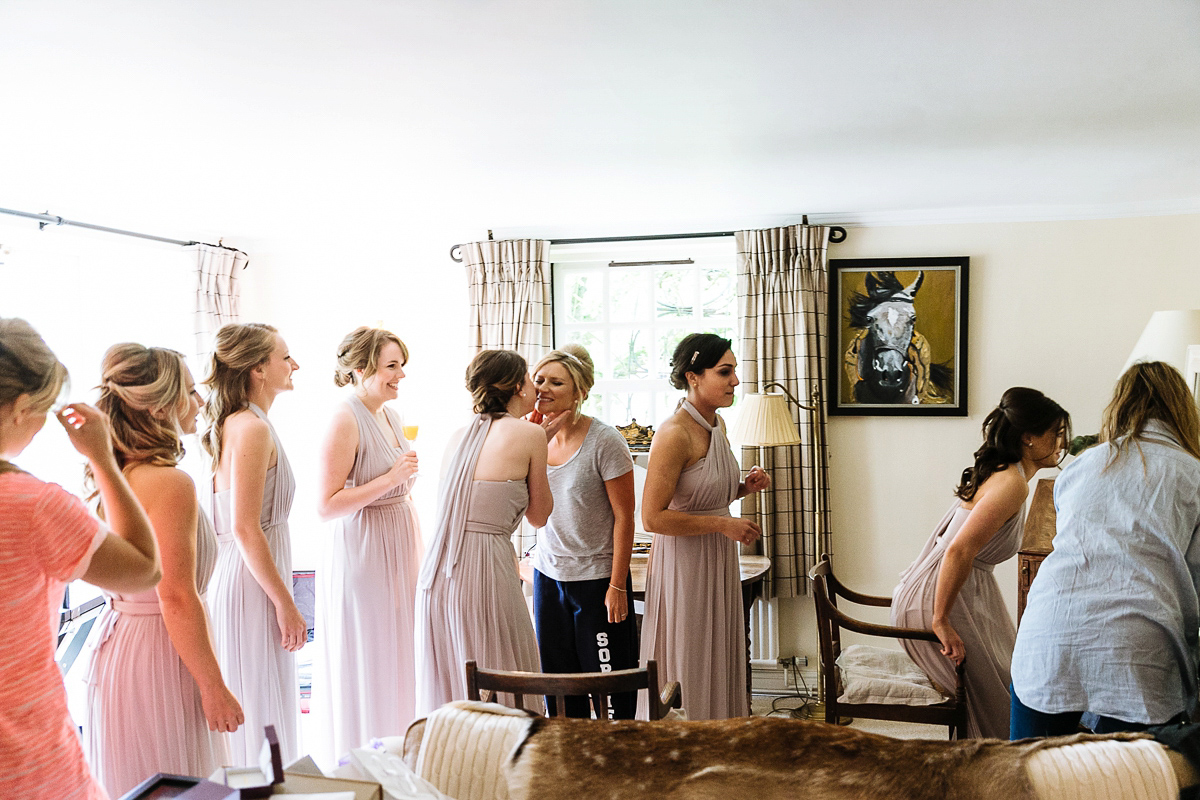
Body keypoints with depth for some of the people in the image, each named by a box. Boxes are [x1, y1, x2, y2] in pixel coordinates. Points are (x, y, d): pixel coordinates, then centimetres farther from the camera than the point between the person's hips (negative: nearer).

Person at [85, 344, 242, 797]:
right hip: (158, 657, -9)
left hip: (116, 640, 9)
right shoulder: (171, 483, -21)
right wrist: (214, 687, -17)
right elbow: (178, 598, -22)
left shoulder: (118, 475, 6)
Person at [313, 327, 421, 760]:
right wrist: (390, 479, -23)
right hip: (362, 556, -8)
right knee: (366, 670, 2)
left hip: (398, 552, 8)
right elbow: (327, 505, -21)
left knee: (397, 663, 15)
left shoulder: (390, 415, 10)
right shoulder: (345, 419, -16)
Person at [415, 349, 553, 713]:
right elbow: (539, 515, 6)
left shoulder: (461, 435, 13)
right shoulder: (529, 434, -4)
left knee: (445, 683, 15)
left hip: (438, 570, 7)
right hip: (485, 567, -7)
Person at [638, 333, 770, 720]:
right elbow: (653, 517, -23)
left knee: (719, 665, 17)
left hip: (718, 559, 9)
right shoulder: (674, 434, -20)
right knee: (686, 674, 4)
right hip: (683, 563, -9)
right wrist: (723, 524, -19)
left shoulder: (717, 424, 7)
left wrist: (744, 487, 2)